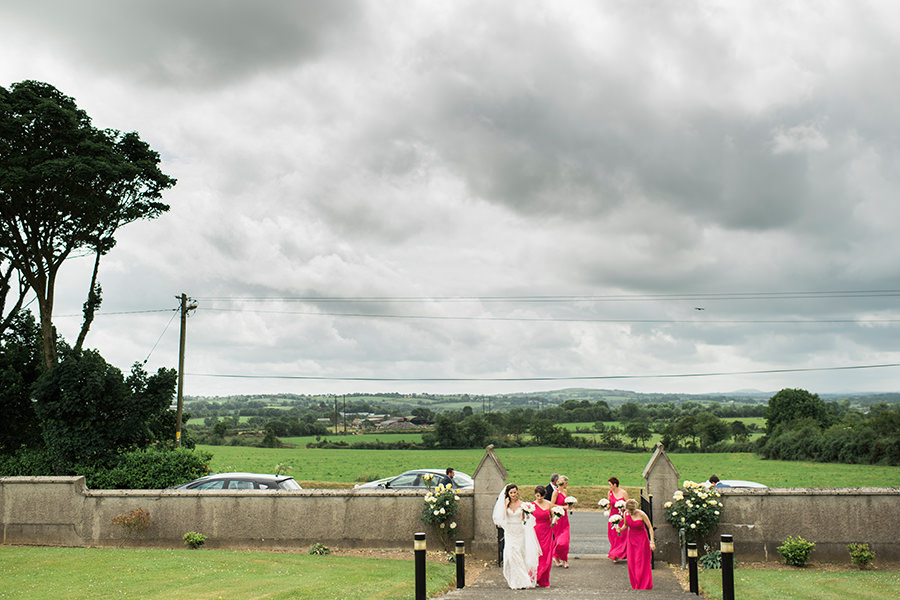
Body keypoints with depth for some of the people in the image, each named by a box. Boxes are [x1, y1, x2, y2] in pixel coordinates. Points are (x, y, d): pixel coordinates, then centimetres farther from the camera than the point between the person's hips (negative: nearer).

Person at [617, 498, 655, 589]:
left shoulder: (641, 514, -20)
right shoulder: (626, 514, -7)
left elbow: (650, 527, -12)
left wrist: (652, 541, -15)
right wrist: (620, 529, -11)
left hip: (642, 538, -4)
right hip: (631, 538, 4)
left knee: (641, 562, -4)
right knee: (631, 562, 2)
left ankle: (644, 586, 7)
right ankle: (635, 585, 15)